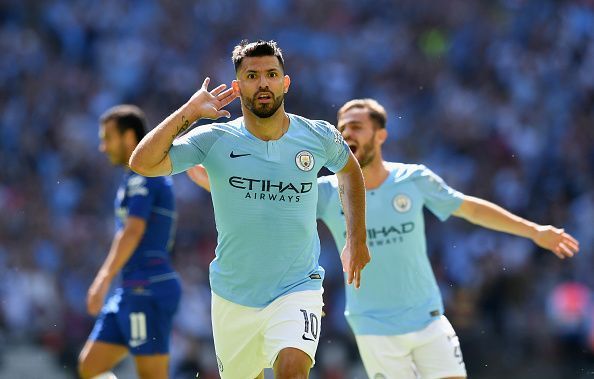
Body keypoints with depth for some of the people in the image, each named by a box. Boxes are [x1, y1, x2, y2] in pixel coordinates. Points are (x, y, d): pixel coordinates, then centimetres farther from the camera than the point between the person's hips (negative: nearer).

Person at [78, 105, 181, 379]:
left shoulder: (142, 177, -10)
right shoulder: (137, 178, 20)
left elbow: (132, 232, -23)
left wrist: (104, 279, -30)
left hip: (148, 291, -10)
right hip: (130, 293, 10)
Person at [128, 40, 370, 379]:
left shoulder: (320, 137, -3)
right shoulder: (214, 141, -8)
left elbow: (349, 169, 19)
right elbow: (142, 163, -19)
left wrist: (357, 240, 15)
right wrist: (190, 111, -16)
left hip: (297, 290, -1)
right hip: (234, 296, 1)